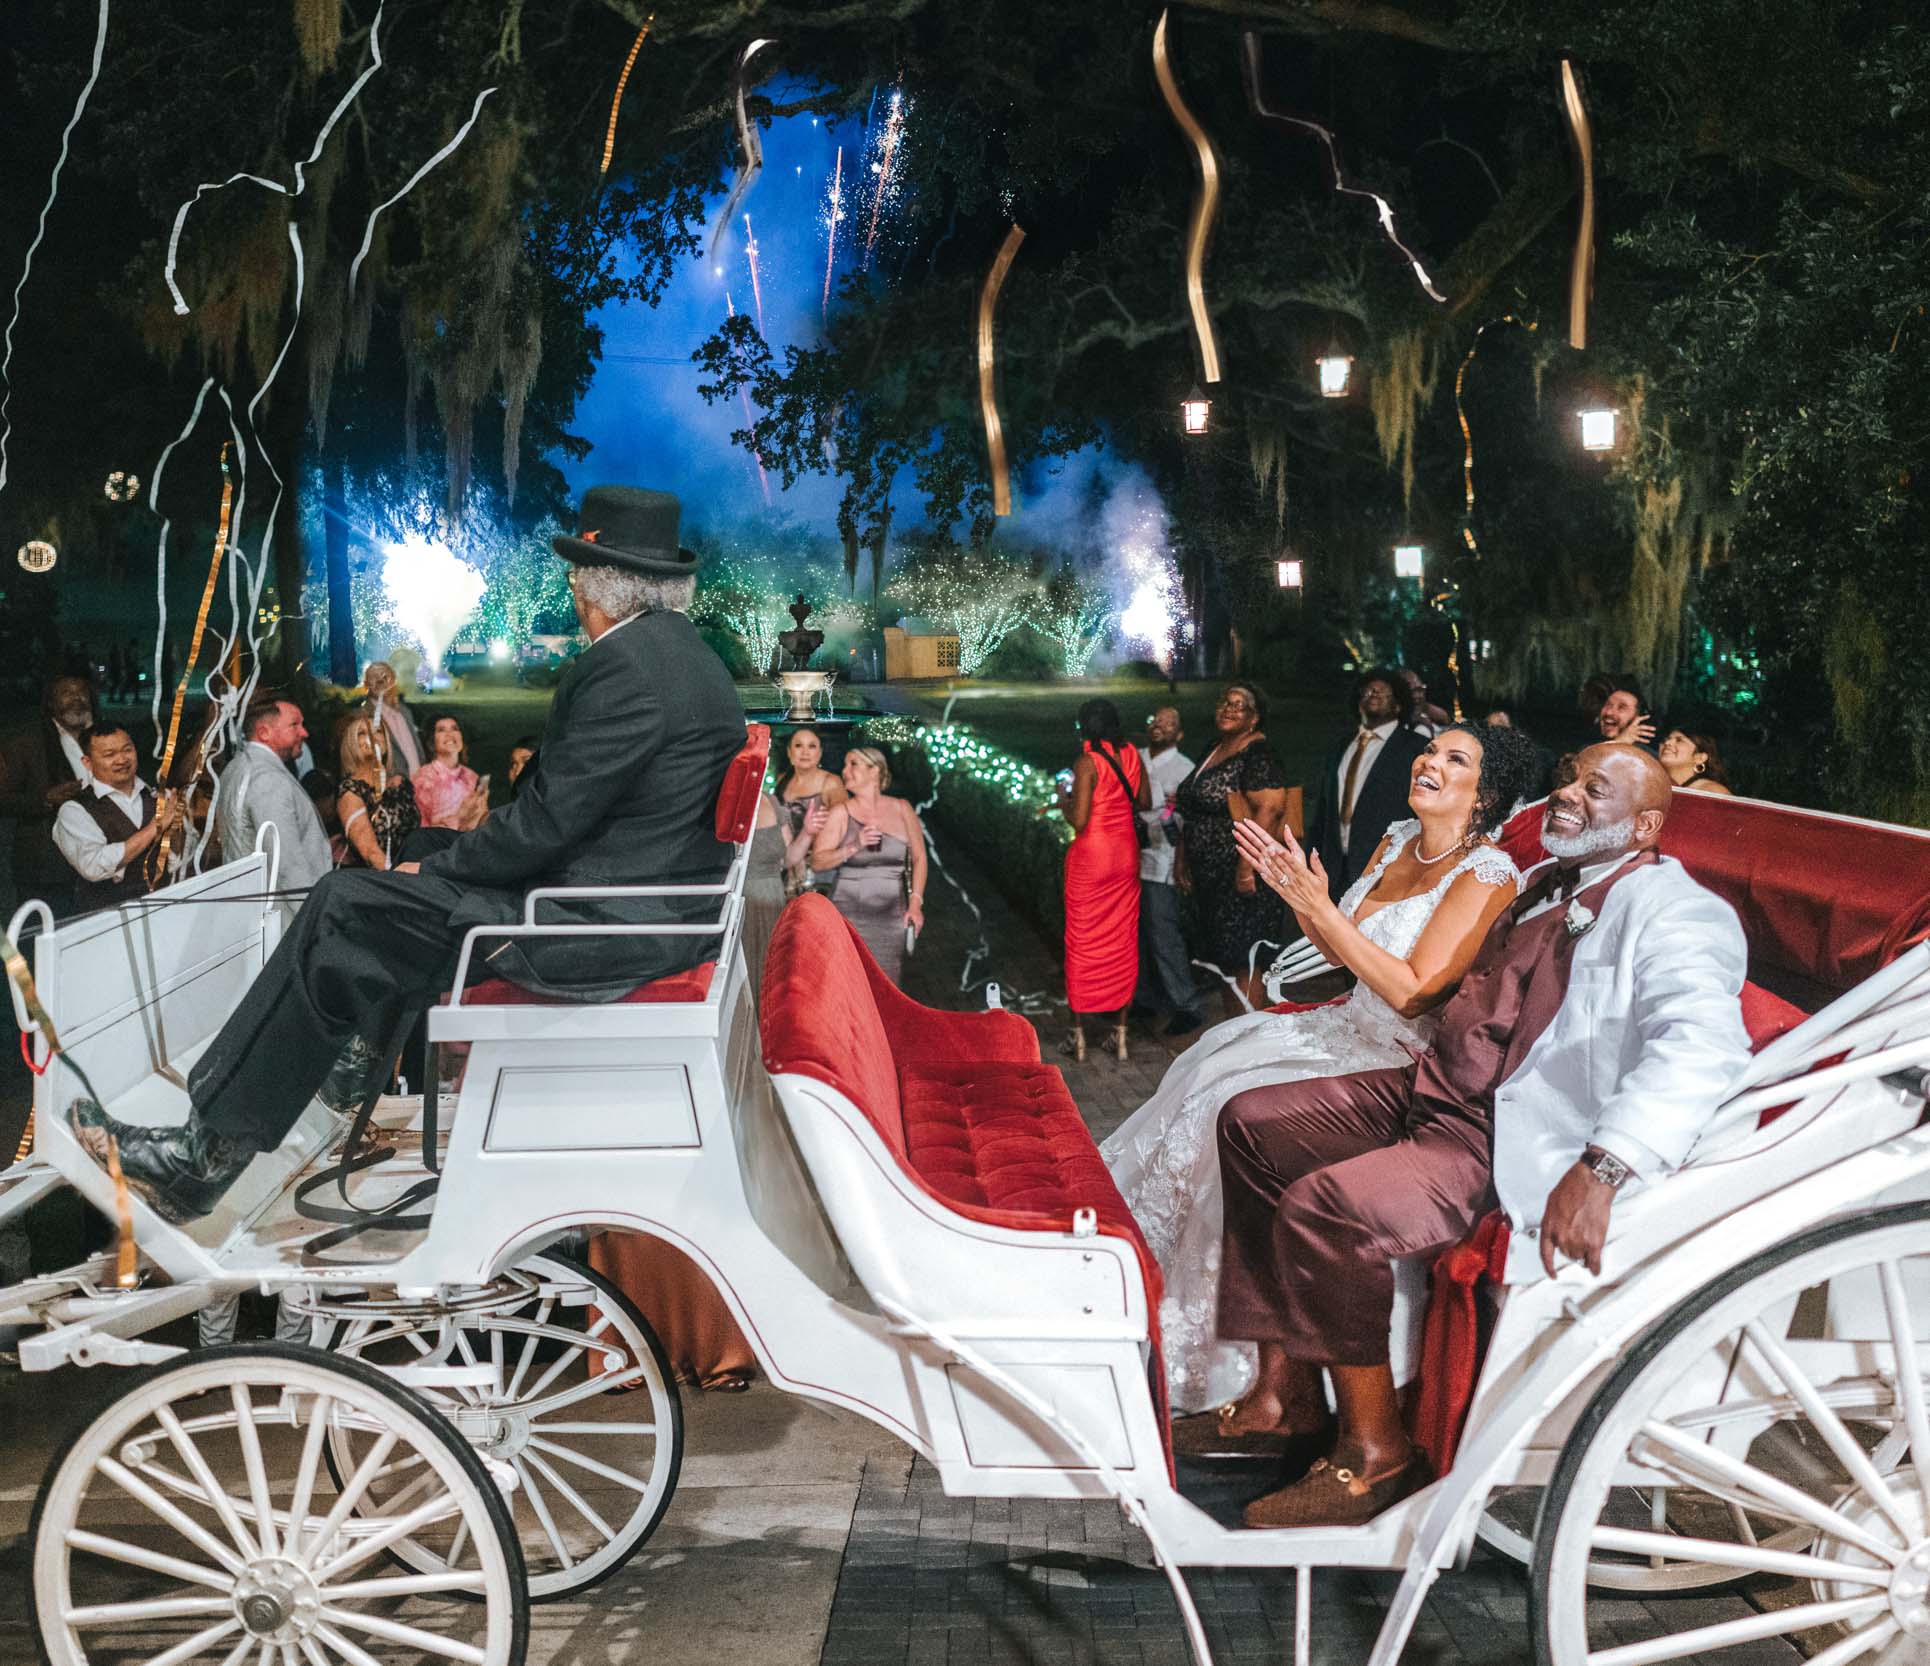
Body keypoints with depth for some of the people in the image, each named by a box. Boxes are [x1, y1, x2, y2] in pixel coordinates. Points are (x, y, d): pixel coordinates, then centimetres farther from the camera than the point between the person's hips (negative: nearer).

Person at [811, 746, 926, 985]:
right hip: (849, 913, -1)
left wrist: (915, 903, 5)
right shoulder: (840, 814, 2)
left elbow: (919, 857, 12)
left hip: (891, 914, 1)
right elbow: (817, 863, -3)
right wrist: (854, 847, -15)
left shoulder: (901, 809, 7)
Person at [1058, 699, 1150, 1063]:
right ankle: (1120, 1035, 17)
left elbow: (1079, 821, -19)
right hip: (1126, 854, 5)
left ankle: (1078, 1036, 14)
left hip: (1091, 856, -5)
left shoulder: (1087, 762, -16)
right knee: (1123, 943, 11)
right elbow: (1144, 803, 12)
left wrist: (1063, 799, -1)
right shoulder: (1132, 755, 1)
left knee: (1083, 943, 7)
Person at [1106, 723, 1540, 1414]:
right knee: (1211, 1059, -5)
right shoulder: (1398, 842, 8)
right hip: (1352, 1027, 8)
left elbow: (1412, 990, -23)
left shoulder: (1486, 875, -17)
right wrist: (1300, 896, -4)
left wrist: (1320, 906, -22)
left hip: (1406, 1064, -8)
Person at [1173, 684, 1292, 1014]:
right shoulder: (1213, 752, 15)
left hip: (1240, 878, -9)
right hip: (1209, 876, 9)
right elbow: (1195, 811, 21)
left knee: (1240, 961, -4)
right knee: (1221, 958, 14)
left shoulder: (1257, 755, -12)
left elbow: (1270, 808, -23)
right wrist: (1182, 859, 17)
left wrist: (1247, 864, -26)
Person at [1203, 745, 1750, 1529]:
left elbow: (1701, 1043, -29)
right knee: (1249, 1123, 6)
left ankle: (1375, 1453, -10)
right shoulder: (1542, 885, 17)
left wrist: (1598, 1170, -40)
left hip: (1510, 1142, -10)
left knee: (1320, 1207, -28)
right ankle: (1285, 1393, 7)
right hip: (1434, 1090, 10)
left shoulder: (1673, 913, -12)